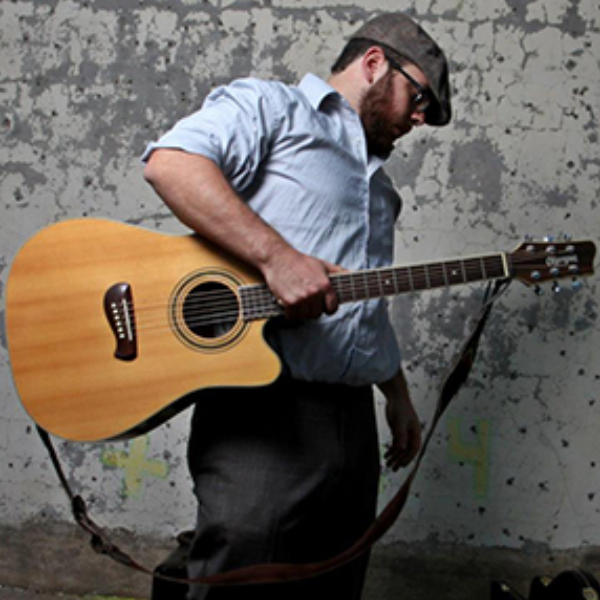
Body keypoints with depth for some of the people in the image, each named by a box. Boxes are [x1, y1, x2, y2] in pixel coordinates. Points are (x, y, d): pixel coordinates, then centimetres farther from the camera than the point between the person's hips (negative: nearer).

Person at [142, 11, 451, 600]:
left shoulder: (378, 183, 28)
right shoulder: (269, 105, 3)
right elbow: (170, 160, -18)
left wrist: (399, 397, 29)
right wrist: (276, 256, -24)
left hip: (353, 415, 8)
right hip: (261, 403, -8)